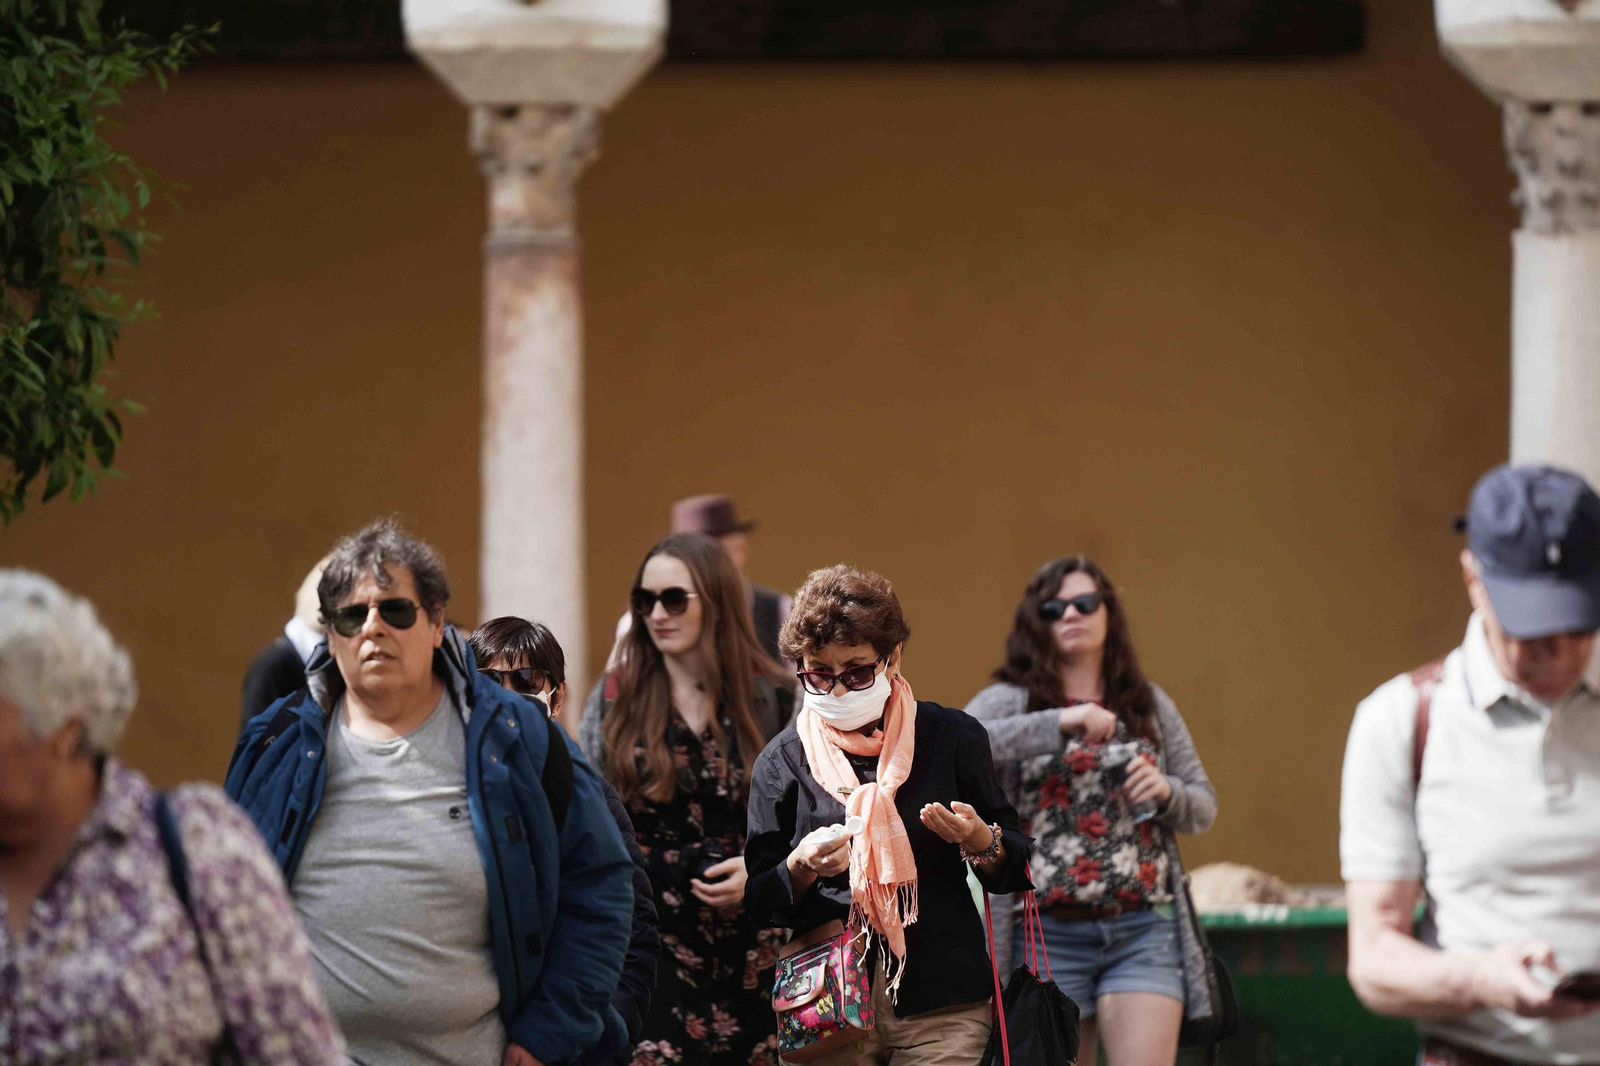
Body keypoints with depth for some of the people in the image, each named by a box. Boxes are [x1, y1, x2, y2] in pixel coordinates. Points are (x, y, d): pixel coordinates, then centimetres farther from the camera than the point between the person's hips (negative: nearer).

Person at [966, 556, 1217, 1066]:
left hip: (1145, 932, 1)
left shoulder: (1150, 705, 13)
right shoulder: (1011, 702, 4)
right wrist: (1056, 724, -23)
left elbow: (1204, 807, 18)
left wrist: (1166, 792, -5)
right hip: (1050, 933, -1)